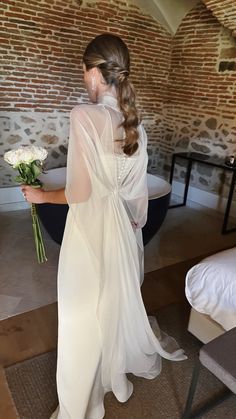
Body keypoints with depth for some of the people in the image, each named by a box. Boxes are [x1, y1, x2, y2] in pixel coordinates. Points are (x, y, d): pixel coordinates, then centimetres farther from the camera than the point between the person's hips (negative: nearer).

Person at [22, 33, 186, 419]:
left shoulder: (84, 116, -19)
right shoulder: (135, 123, 3)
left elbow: (79, 191, -20)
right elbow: (137, 190, 7)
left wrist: (42, 195, -2)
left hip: (91, 229, -7)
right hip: (123, 228, 7)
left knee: (85, 315, 13)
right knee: (119, 303, 26)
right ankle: (119, 377, 53)